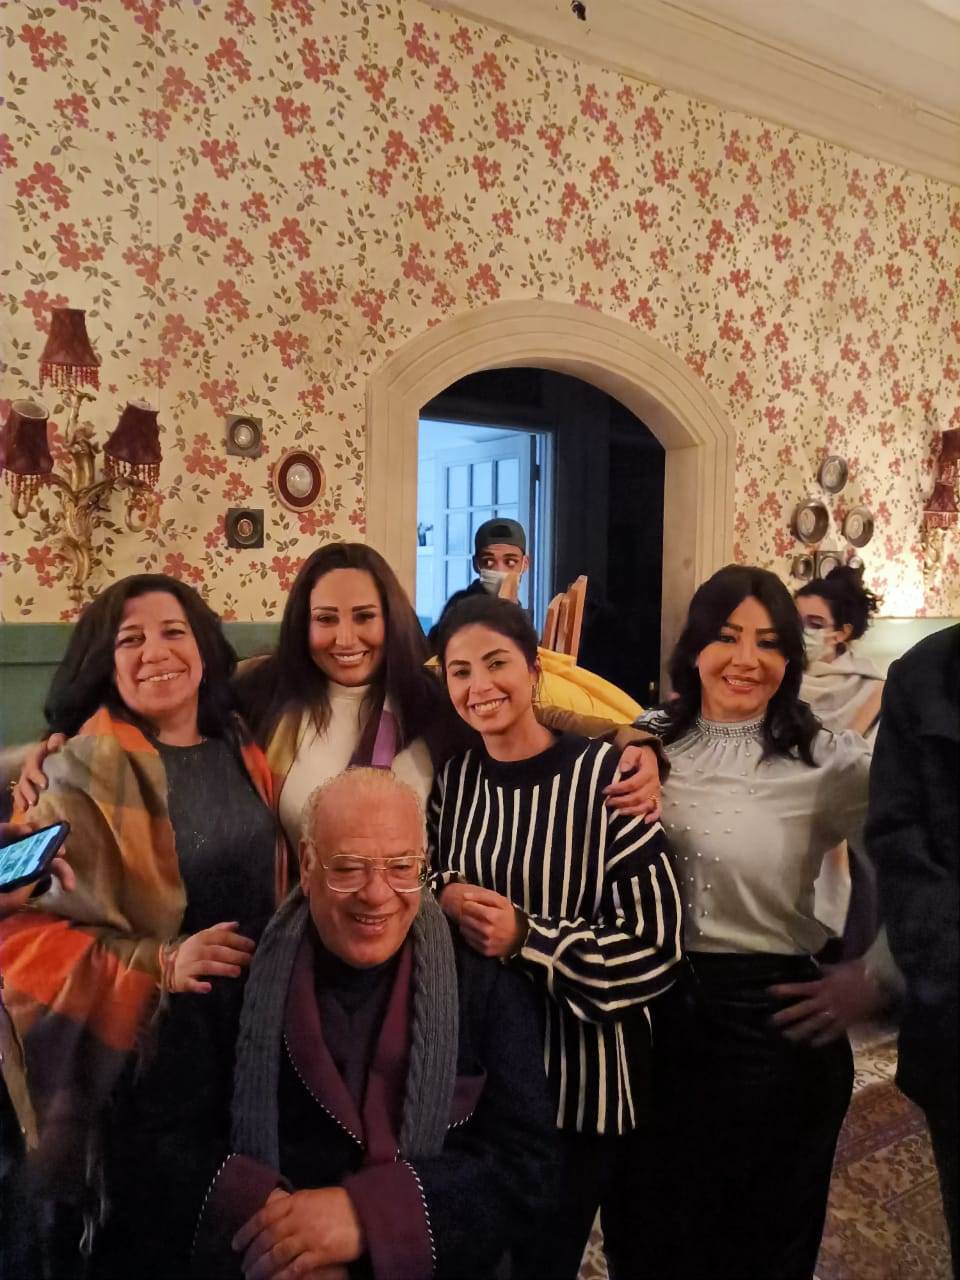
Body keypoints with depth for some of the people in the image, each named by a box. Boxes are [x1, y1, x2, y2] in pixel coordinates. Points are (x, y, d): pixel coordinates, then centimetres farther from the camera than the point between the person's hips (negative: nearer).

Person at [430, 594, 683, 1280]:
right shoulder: (453, 778, -2)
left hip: (585, 1074, -4)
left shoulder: (606, 776, -18)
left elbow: (655, 945, -17)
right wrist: (445, 897, -10)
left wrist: (525, 940, -24)